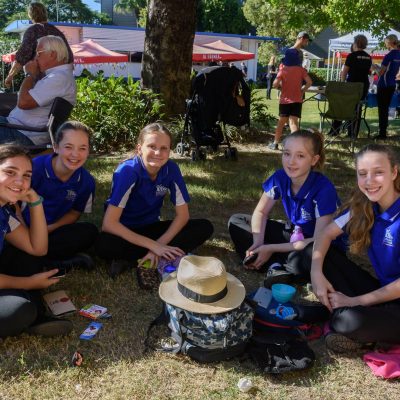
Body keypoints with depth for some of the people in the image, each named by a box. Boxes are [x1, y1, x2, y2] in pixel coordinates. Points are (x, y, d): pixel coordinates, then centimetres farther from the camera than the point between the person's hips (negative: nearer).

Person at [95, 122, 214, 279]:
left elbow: (183, 215, -8)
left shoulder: (171, 169, -14)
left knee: (205, 227, -14)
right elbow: (109, 223, -29)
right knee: (104, 245, -38)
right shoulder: (127, 171, -25)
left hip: (151, 227, 5)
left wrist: (160, 245, -22)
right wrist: (153, 245, -30)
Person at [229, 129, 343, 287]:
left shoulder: (324, 189, -28)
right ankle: (277, 266, -19)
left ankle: (278, 265, -11)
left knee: (304, 258, -43)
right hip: (293, 234, 7)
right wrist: (258, 243, -20)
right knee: (236, 221, -3)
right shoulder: (280, 178, -13)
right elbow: (261, 212, 0)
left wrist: (271, 249, -26)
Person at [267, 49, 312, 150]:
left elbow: (275, 84, -12)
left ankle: (275, 143, 22)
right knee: (293, 122, -5)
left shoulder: (283, 70, -5)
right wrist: (302, 90, 5)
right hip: (297, 100, 0)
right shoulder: (301, 70, 0)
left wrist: (281, 86, 8)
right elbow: (309, 82, -7)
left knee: (281, 122, 14)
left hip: (285, 100, 0)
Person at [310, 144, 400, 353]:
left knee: (349, 321, -35)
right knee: (320, 254, -5)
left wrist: (355, 301, -17)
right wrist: (316, 272, -16)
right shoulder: (363, 206, -2)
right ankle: (350, 312, -9)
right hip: (382, 291, 7)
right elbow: (326, 234, 2)